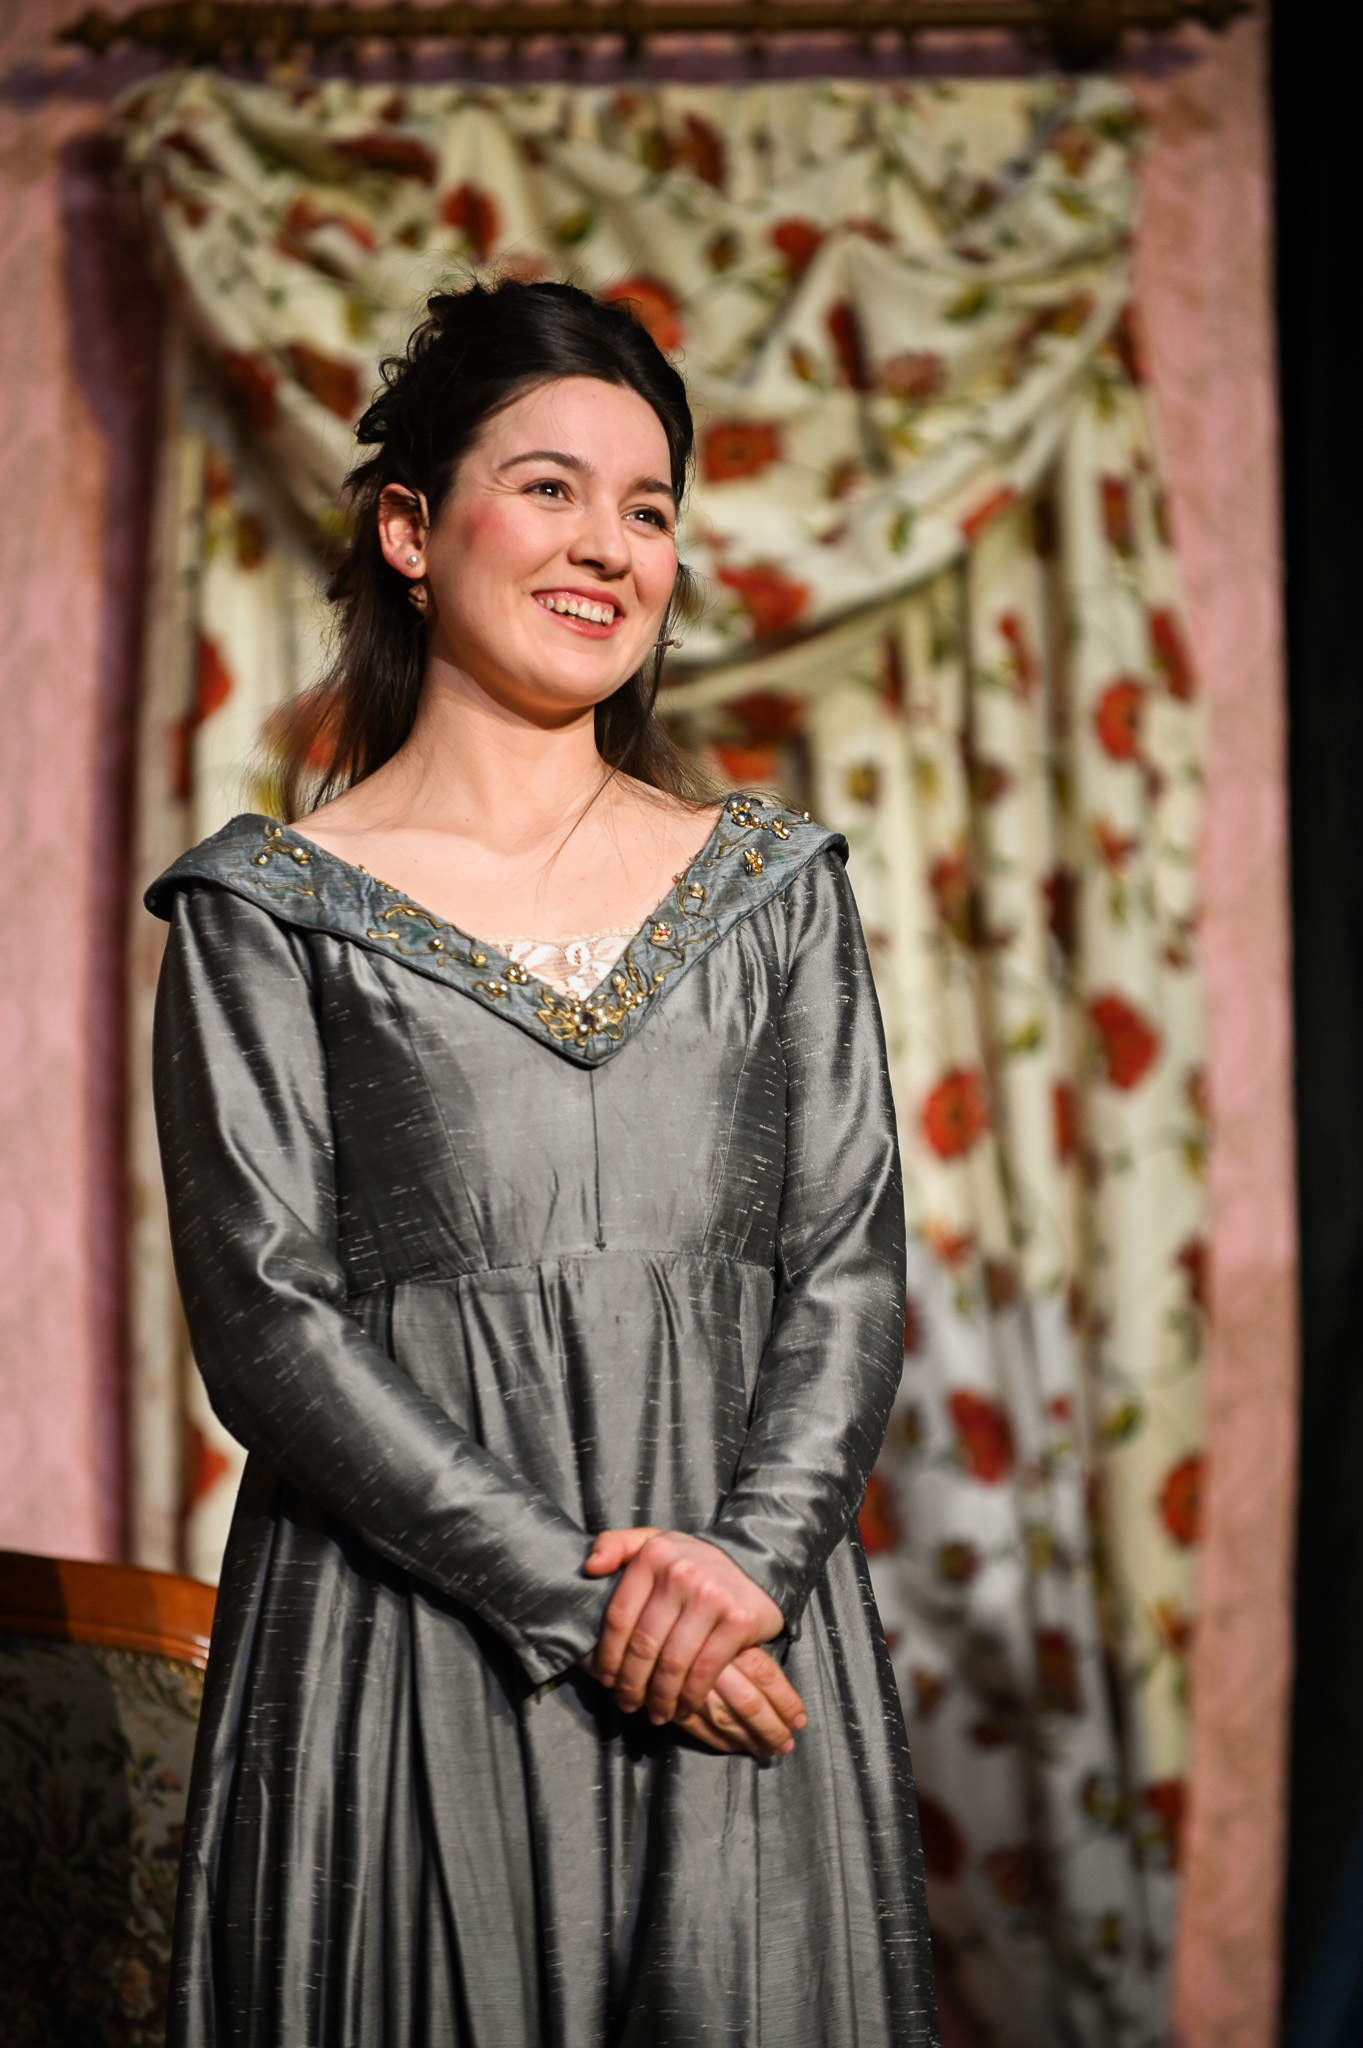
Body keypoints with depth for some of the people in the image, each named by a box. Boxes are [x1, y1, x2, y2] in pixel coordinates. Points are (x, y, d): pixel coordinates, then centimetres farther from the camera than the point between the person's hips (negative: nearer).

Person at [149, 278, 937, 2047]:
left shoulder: (771, 885, 11)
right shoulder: (269, 910, 1)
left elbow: (853, 1265, 5)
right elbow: (268, 1322, -7)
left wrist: (751, 1556, -12)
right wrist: (576, 1598, -14)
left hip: (749, 1645, 3)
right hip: (410, 1666, -2)